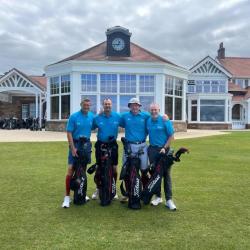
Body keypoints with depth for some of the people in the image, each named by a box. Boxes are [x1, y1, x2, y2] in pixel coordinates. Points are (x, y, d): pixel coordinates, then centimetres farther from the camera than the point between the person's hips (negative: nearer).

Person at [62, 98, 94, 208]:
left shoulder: (92, 116, 2)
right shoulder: (74, 116, -8)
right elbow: (69, 133, -10)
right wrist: (73, 148, -16)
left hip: (87, 144, 4)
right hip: (75, 144, -3)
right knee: (71, 169, -8)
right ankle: (67, 196, -2)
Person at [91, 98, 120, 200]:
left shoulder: (117, 116, -2)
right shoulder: (97, 118, -2)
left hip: (113, 145, 0)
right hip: (100, 145, 0)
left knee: (114, 168, 4)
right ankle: (98, 189, 24)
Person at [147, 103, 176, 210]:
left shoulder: (165, 121, -7)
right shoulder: (148, 121, 5)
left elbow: (171, 137, -6)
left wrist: (164, 148, -14)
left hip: (164, 150, -4)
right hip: (152, 150, 4)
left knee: (166, 174, -1)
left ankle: (169, 199, 4)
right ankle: (158, 197, 22)